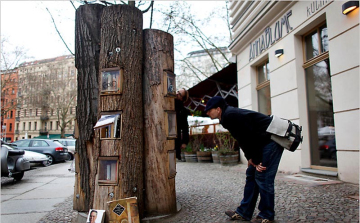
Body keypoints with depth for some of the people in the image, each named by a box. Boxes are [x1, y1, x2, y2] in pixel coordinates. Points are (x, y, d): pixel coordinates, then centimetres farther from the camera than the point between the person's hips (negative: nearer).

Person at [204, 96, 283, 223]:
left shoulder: (230, 115, -21)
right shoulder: (228, 116, 10)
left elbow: (248, 137, -23)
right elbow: (243, 139, 11)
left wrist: (255, 160, -15)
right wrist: (250, 158, 1)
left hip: (272, 139, -10)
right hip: (263, 141, 10)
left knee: (262, 177, -7)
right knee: (251, 175, 10)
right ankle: (243, 213, 17)